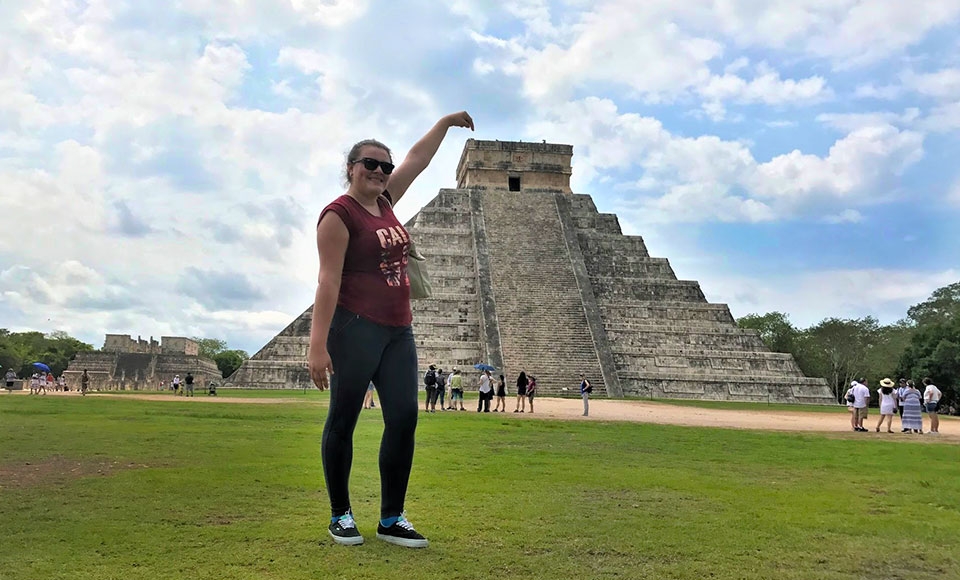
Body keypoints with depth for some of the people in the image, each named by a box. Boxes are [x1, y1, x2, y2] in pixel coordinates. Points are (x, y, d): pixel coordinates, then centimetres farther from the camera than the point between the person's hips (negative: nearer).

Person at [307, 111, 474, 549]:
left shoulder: (383, 201, 14)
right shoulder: (339, 214, -8)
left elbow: (417, 160, 27)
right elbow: (328, 280, -17)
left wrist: (447, 122, 32)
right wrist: (318, 344, -22)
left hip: (397, 330, 8)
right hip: (355, 328, -8)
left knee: (404, 418, 2)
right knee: (343, 419, 2)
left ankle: (392, 519, 9)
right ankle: (340, 516, 14)